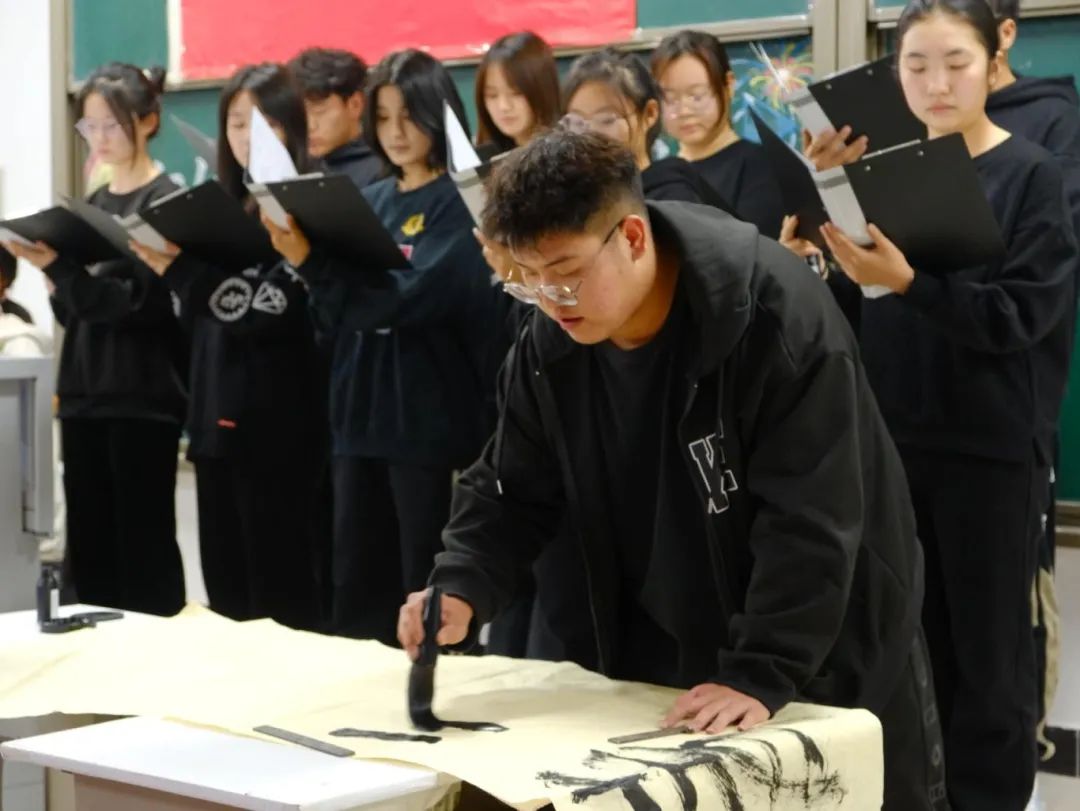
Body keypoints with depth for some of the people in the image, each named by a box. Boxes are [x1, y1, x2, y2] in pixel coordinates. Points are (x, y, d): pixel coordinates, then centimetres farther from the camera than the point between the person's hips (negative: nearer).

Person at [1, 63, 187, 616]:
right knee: (89, 545, 8)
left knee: (144, 544, -3)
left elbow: (139, 302, -16)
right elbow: (73, 310, 17)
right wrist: (53, 275, -4)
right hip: (85, 394, 7)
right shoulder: (93, 204, 15)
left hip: (143, 398, -7)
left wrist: (60, 268, -25)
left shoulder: (167, 201, -6)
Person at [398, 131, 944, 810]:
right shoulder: (552, 343, -7)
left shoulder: (778, 316, -26)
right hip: (665, 662, 5)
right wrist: (461, 589, -18)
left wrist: (761, 675, -33)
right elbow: (512, 492, 0)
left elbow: (809, 522, -28)